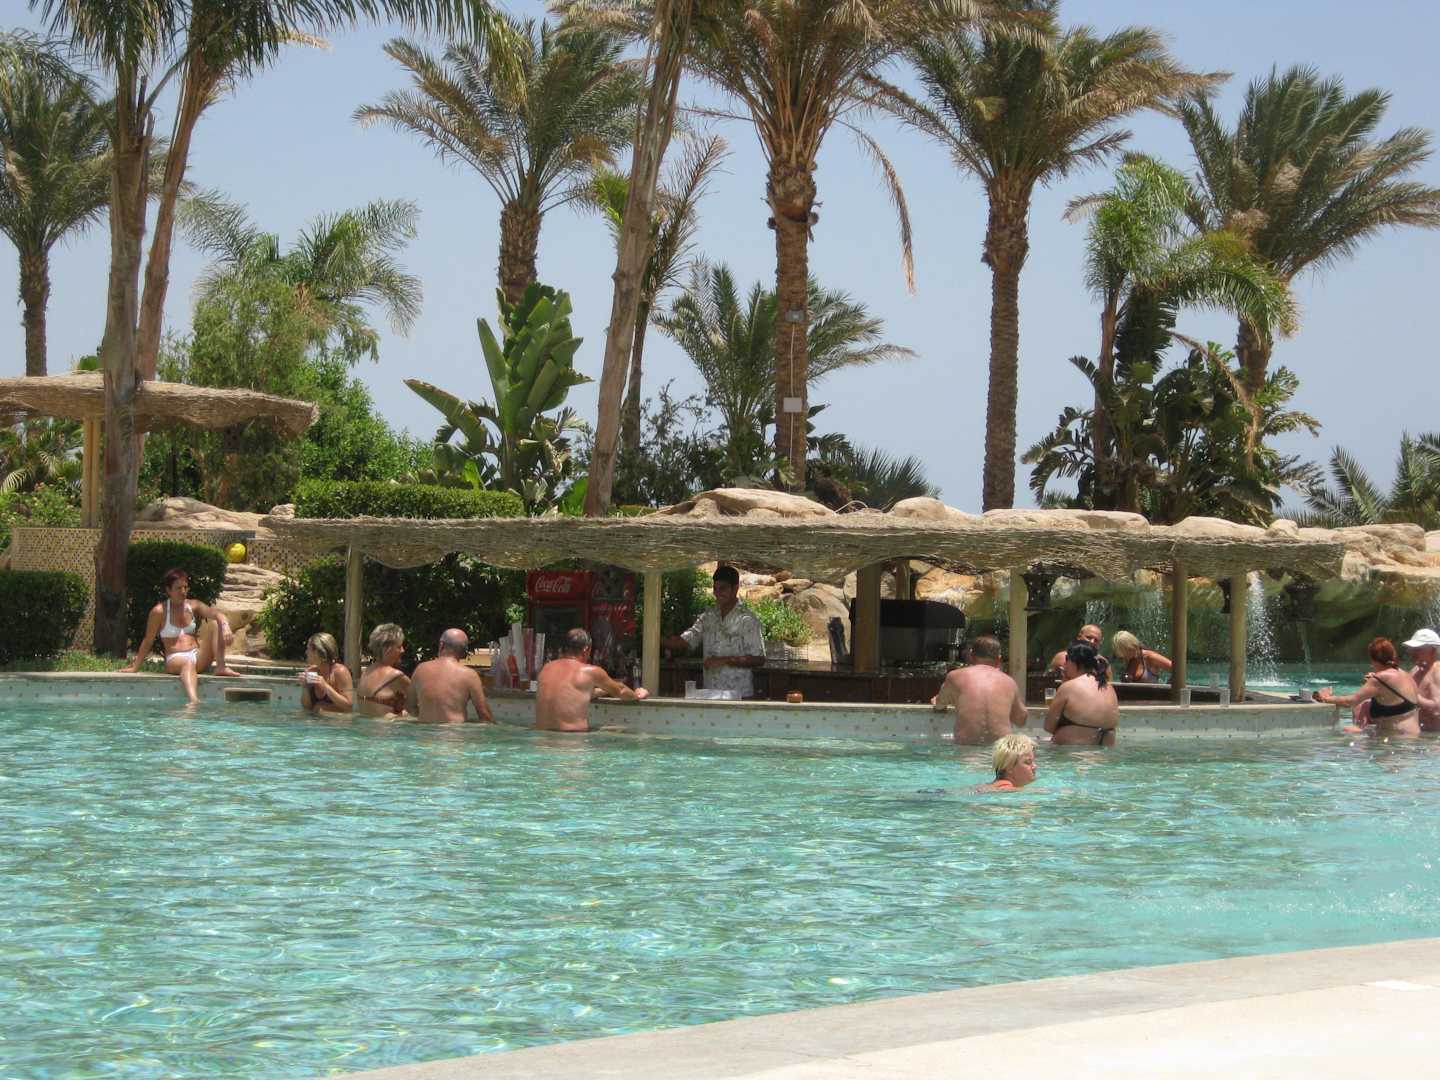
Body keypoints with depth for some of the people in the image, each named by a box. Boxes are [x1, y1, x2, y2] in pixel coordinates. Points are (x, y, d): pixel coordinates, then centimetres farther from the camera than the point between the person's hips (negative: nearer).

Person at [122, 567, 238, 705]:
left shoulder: (193, 605, 10)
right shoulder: (159, 611, -2)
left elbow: (216, 613, -7)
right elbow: (148, 641, 2)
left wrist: (225, 627, -29)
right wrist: (135, 667, 0)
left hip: (199, 657, 5)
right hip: (175, 660, -5)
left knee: (215, 624, -11)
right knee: (188, 663, -41)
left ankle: (221, 667, -23)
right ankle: (194, 701, -68)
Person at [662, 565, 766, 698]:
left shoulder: (747, 620, -6)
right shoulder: (707, 617, 10)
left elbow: (758, 659, -10)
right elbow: (684, 641, 6)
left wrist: (725, 660, -17)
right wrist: (661, 641, -12)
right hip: (710, 694, 5)